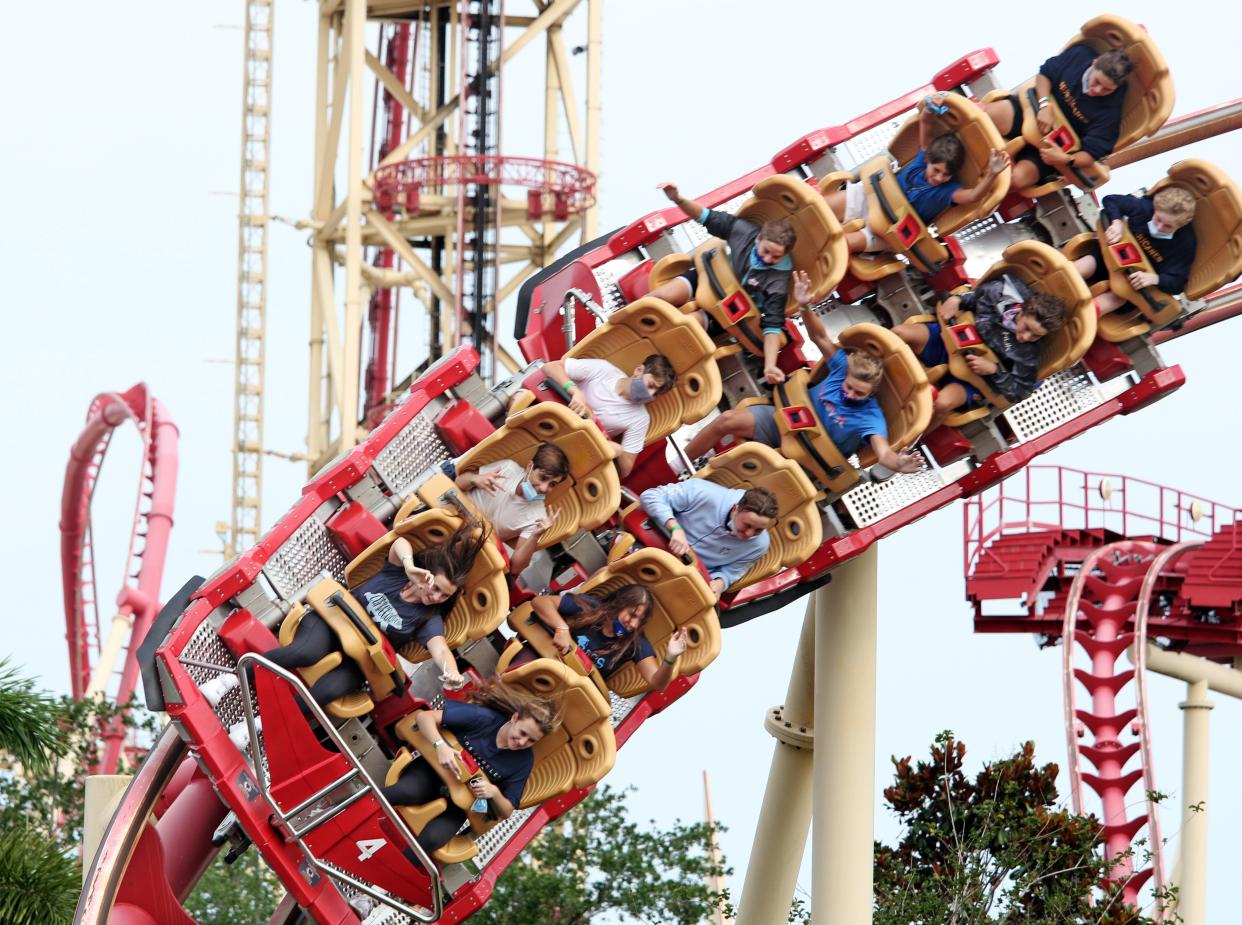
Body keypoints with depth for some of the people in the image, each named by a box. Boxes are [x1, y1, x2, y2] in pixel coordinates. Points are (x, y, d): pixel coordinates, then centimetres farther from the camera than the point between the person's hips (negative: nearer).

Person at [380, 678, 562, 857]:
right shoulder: (483, 718, -16)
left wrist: (494, 793, -23)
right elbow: (424, 716, -18)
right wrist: (441, 746, -36)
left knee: (432, 838, -32)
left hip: (458, 803, 2)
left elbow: (506, 812, 0)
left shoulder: (523, 761, -7)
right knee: (408, 792, -40)